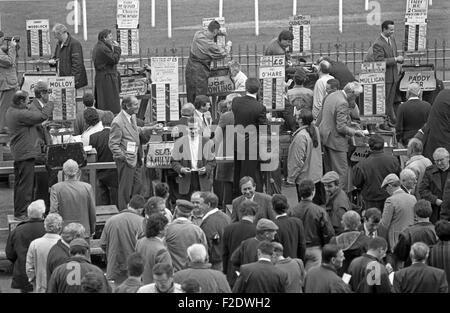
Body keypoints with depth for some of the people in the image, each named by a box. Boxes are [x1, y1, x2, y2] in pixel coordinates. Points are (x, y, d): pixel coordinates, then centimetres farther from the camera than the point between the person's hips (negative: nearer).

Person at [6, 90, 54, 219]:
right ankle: (21, 212, -1)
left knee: (19, 183, 18)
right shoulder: (20, 114, -23)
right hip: (25, 154, -11)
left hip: (18, 154, 11)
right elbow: (42, 116, -21)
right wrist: (51, 103, -7)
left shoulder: (11, 111, 10)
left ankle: (18, 211, 26)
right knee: (26, 184, -5)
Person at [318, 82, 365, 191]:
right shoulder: (342, 103, -23)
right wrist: (355, 132, -11)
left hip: (325, 137, 10)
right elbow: (341, 128, -24)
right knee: (341, 171, -3)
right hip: (336, 140, -10)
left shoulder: (332, 95, 6)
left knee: (329, 170, 19)